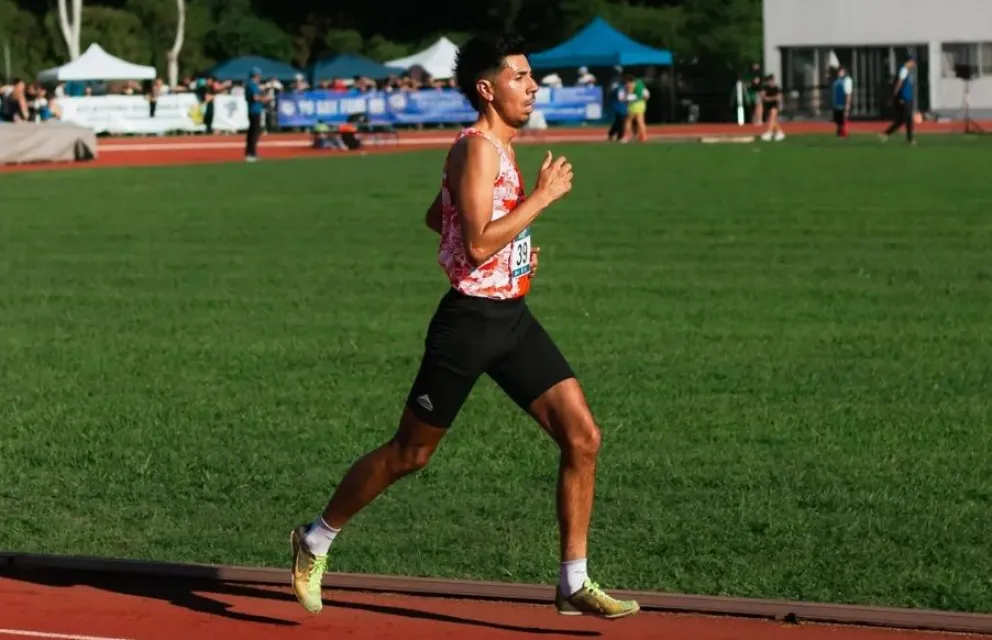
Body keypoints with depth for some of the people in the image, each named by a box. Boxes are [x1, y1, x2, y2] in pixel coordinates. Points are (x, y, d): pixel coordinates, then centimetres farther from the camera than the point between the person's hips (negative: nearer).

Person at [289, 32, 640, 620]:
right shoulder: (478, 148, -16)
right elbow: (477, 245, -25)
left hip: (512, 318, 9)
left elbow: (436, 215, 26)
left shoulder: (500, 148, 14)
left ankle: (575, 585, 4)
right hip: (471, 321, -9)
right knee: (410, 454, 5)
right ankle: (316, 540, 25)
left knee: (582, 436, -2)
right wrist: (542, 197, -19)